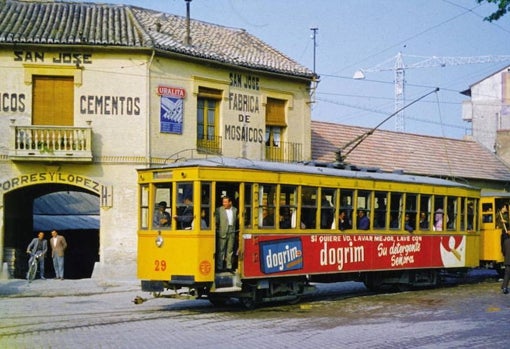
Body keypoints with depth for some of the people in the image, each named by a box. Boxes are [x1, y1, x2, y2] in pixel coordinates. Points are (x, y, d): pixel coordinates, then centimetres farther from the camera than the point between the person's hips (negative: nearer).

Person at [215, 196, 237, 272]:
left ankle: (229, 266, 15)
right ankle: (219, 267, 4)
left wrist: (234, 229, 8)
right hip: (222, 233, -4)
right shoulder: (219, 210, -4)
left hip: (231, 233, 4)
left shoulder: (235, 210, 8)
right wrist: (217, 230, -11)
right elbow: (216, 221, -4)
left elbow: (235, 220, 15)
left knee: (230, 250, 8)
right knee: (221, 250, -1)